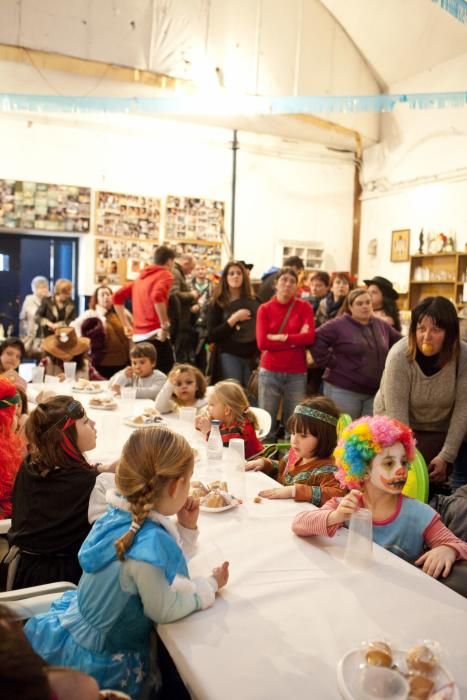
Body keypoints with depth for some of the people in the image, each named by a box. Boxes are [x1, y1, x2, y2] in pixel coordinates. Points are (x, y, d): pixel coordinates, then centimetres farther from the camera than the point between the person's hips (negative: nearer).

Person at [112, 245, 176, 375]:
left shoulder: (141, 277, 21)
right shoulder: (165, 275, -1)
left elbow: (117, 297, 20)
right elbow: (157, 296, -22)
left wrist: (126, 325, 20)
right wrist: (165, 326, -17)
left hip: (139, 336, 8)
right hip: (155, 335, -7)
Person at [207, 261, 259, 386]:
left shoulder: (254, 301, 8)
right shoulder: (217, 303, 1)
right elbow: (211, 336, -7)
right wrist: (233, 319, -14)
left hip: (252, 356, 3)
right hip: (228, 356, -2)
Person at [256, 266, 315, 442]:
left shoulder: (304, 307, 5)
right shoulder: (265, 309, 3)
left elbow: (310, 337, -9)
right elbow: (262, 342, -8)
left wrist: (280, 337, -11)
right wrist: (295, 340, -8)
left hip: (297, 374, 0)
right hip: (269, 372, 0)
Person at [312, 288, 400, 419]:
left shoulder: (381, 325, 11)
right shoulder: (338, 325, -8)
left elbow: (398, 342, 24)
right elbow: (316, 340, -15)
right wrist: (331, 362, -14)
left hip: (375, 391, 6)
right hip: (343, 390, -6)